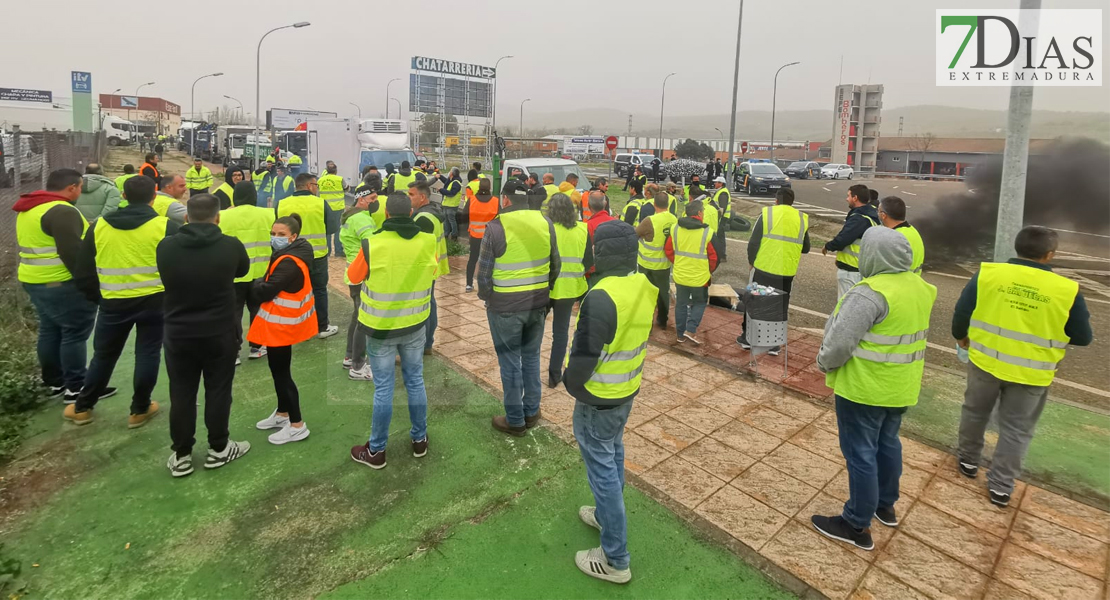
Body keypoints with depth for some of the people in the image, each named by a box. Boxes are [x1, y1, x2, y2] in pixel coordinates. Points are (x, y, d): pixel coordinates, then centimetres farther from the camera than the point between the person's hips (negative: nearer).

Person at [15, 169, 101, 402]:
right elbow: (72, 253, -24)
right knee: (74, 334, -2)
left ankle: (55, 383, 25)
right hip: (62, 284, -10)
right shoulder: (61, 211, -19)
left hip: (34, 280, 10)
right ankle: (75, 389, 4)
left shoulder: (29, 210, 15)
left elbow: (37, 245, 22)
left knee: (50, 331, 16)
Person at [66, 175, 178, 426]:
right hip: (154, 301, -3)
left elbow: (83, 272, 7)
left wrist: (97, 296, 21)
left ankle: (82, 408, 33)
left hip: (114, 303, 3)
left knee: (104, 355, 19)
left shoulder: (99, 227, 2)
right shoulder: (165, 226, -9)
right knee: (147, 354, 10)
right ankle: (140, 410, 19)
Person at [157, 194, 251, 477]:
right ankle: (218, 449, 22)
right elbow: (243, 270, 10)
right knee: (218, 392, 11)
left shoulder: (166, 247, -7)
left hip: (178, 334, 2)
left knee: (181, 395, 11)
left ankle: (181, 455, 21)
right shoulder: (231, 246, -12)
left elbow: (166, 280, 12)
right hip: (220, 334, -1)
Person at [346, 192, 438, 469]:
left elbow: (353, 277, 0)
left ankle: (376, 451, 21)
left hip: (380, 327, -2)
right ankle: (419, 439, 31)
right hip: (415, 325, 3)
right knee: (415, 381, 17)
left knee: (383, 388, 7)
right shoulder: (429, 242, -10)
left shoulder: (372, 244, -18)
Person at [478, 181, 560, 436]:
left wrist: (485, 296, 9)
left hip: (505, 306, -4)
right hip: (538, 303, 5)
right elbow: (555, 265, 7)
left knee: (510, 363, 7)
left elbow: (484, 271, -9)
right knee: (531, 357, 18)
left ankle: (515, 420, 18)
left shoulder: (496, 226, -13)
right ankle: (531, 412, 30)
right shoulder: (545, 223, 0)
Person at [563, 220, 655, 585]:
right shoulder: (645, 285, -4)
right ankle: (607, 515, 47)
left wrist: (570, 384, -6)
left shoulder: (601, 298, -31)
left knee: (602, 468, 4)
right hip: (629, 389, 8)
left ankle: (615, 559, 17)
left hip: (599, 398, -8)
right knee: (613, 454, 26)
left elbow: (584, 356, -25)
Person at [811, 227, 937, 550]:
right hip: (901, 385, 9)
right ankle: (886, 506, 41)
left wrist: (824, 364, -7)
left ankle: (857, 525, 15)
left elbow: (839, 341, -25)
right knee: (887, 444, 23)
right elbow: (909, 333, 14)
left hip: (865, 387, -9)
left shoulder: (871, 293, -26)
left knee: (860, 453, 3)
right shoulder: (919, 287, 3)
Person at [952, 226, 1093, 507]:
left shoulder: (987, 273, -12)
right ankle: (1000, 486, 20)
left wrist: (961, 336, 15)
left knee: (975, 412, 22)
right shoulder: (1068, 290, -13)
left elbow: (961, 312, -4)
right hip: (1031, 373, -1)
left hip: (985, 360, 1)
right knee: (1016, 430, 13)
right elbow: (1083, 337, -3)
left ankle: (968, 461, 37)